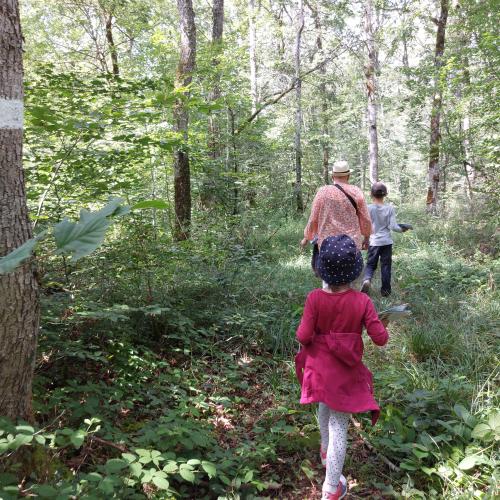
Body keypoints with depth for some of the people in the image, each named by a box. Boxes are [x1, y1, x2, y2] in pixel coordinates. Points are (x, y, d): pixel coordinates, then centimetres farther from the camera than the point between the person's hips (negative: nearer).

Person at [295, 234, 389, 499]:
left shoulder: (315, 298, -19)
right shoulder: (362, 301, -20)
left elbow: (303, 336, -17)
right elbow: (380, 338, -16)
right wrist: (376, 322, 4)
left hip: (320, 366, 2)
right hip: (345, 371, -2)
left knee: (325, 408, 31)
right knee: (339, 426, 9)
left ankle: (326, 449, 57)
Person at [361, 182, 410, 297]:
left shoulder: (369, 208, -9)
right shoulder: (390, 208, -5)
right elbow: (393, 226, -6)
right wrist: (402, 229, 12)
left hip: (373, 242, -1)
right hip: (387, 242, 1)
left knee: (370, 264, 9)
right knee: (386, 266, 10)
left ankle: (366, 280, -20)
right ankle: (385, 290, 16)